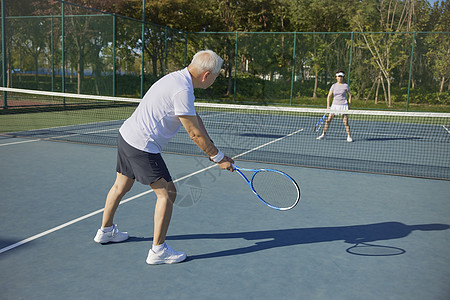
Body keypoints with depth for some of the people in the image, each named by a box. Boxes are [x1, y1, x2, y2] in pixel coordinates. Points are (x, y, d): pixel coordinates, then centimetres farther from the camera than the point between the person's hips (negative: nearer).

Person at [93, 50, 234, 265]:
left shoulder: (178, 78, 9)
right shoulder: (182, 90, -23)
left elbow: (195, 119, 13)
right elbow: (194, 134, -18)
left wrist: (211, 149, 9)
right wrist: (218, 157, -7)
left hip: (126, 135, 11)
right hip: (142, 147, -11)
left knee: (121, 186, 24)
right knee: (167, 193, -3)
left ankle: (106, 231, 44)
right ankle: (158, 250, 5)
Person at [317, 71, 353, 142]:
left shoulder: (346, 85, 2)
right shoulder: (334, 86, 6)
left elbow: (349, 95, 7)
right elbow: (329, 96, 8)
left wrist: (349, 106, 0)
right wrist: (328, 106, 1)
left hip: (344, 105, -2)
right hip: (335, 105, 2)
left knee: (345, 122, -6)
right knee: (328, 120, -2)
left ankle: (349, 136, 4)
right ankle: (323, 135, 8)